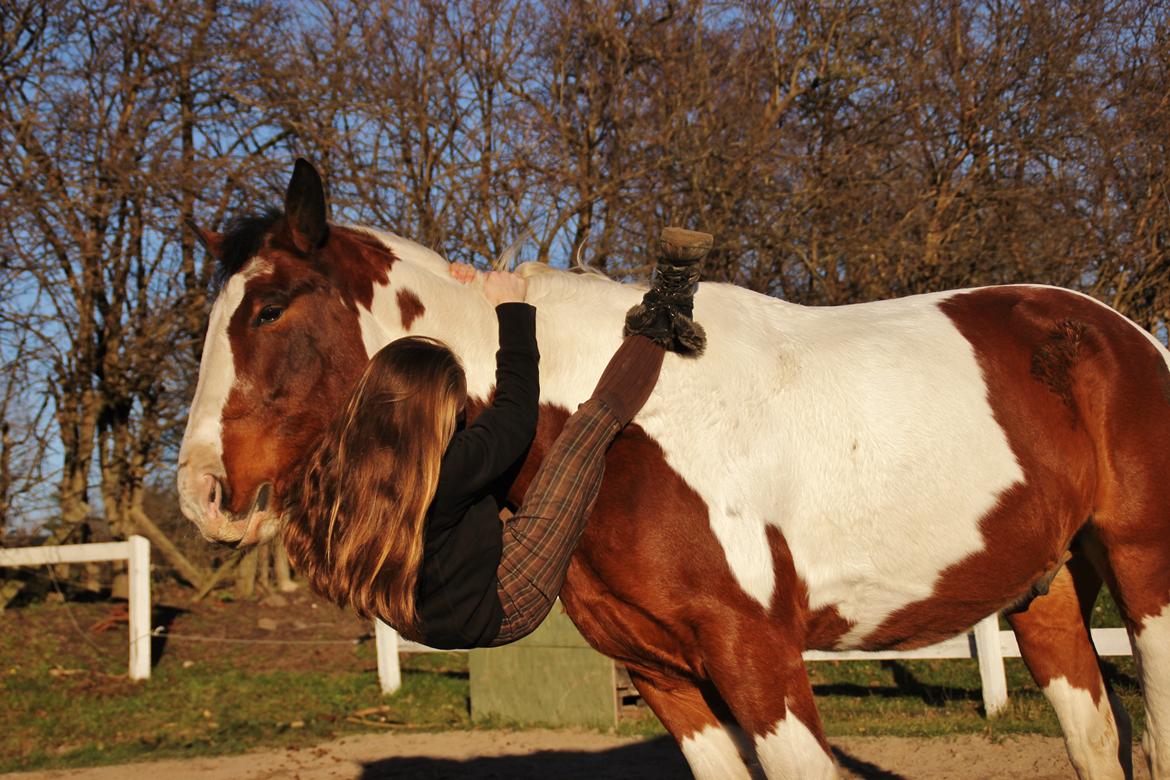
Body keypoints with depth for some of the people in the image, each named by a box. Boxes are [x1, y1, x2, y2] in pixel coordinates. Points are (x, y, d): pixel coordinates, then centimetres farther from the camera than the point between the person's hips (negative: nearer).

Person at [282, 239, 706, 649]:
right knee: (589, 427, -11)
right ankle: (656, 331, 12)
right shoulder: (440, 477, -38)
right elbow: (516, 414, -20)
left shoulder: (336, 469, -16)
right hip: (498, 614, -8)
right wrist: (512, 307, -8)